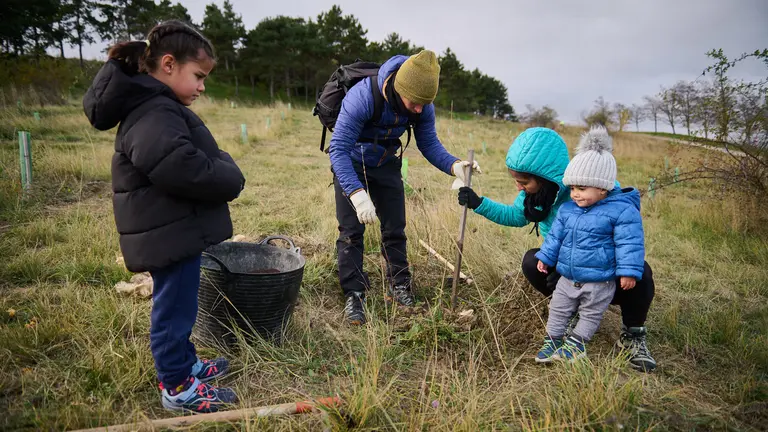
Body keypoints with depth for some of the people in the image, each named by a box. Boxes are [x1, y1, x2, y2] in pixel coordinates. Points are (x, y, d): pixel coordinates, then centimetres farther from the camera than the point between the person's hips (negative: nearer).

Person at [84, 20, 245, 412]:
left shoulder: (153, 106, 13)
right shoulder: (155, 114, -22)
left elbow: (200, 159, 17)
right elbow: (185, 169, -33)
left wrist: (222, 170, 1)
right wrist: (231, 178, -17)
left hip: (174, 230, 11)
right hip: (170, 233, -11)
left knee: (176, 304, 22)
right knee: (174, 307, 3)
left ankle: (184, 363, 40)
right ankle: (177, 387, 20)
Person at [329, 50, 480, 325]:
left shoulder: (424, 106, -21)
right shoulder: (362, 97, -37)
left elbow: (429, 144, -10)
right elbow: (338, 149, -37)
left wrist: (453, 165, -32)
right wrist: (356, 193, -49)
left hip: (386, 164, 4)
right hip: (350, 163, -4)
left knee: (395, 228, 5)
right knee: (351, 230, -9)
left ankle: (400, 287, 21)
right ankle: (353, 295, 1)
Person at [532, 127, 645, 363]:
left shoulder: (622, 210, -17)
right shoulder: (567, 209, -1)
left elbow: (629, 244, -17)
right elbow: (555, 235, 10)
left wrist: (629, 271, -20)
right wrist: (546, 257, 11)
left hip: (599, 282, -5)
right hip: (568, 278, 5)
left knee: (591, 314, 13)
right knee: (558, 309, 14)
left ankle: (576, 342, 28)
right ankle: (553, 340, 28)